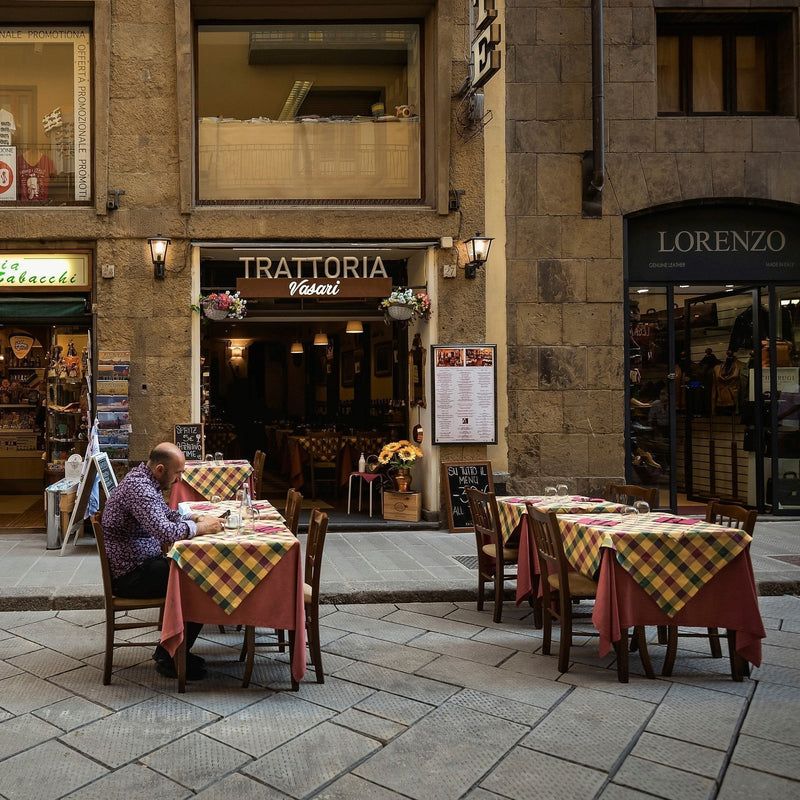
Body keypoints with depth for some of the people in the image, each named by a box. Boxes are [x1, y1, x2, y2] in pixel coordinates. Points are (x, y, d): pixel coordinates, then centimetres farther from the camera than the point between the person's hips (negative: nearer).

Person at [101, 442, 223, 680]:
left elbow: (166, 514, 25)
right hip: (130, 574, -11)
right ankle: (169, 659, -2)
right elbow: (166, 532, -33)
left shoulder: (145, 481, 10)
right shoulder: (138, 487, -23)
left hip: (141, 563, 11)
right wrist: (200, 528, -17)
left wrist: (193, 518, 6)